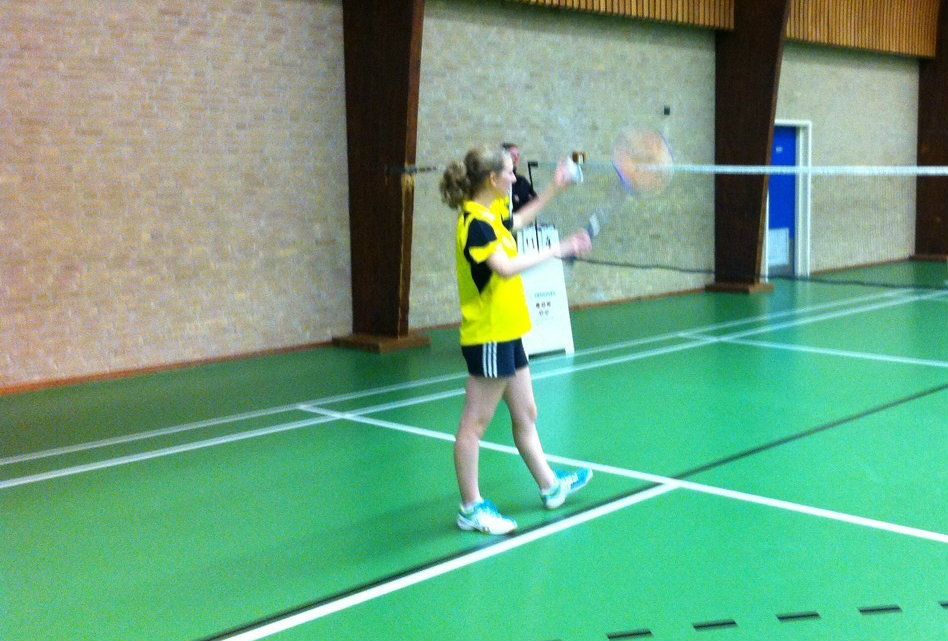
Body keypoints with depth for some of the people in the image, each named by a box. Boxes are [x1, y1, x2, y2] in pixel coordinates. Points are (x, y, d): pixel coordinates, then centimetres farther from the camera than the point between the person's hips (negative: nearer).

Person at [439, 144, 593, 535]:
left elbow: (519, 221, 34)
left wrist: (554, 189, 35)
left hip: (507, 332, 10)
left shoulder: (491, 214, 10)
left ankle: (549, 485, 33)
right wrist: (557, 250, -25)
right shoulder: (475, 223, -19)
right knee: (475, 422, 0)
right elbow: (506, 267, -32)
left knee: (525, 414, 19)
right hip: (487, 336, -10)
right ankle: (471, 508, 8)